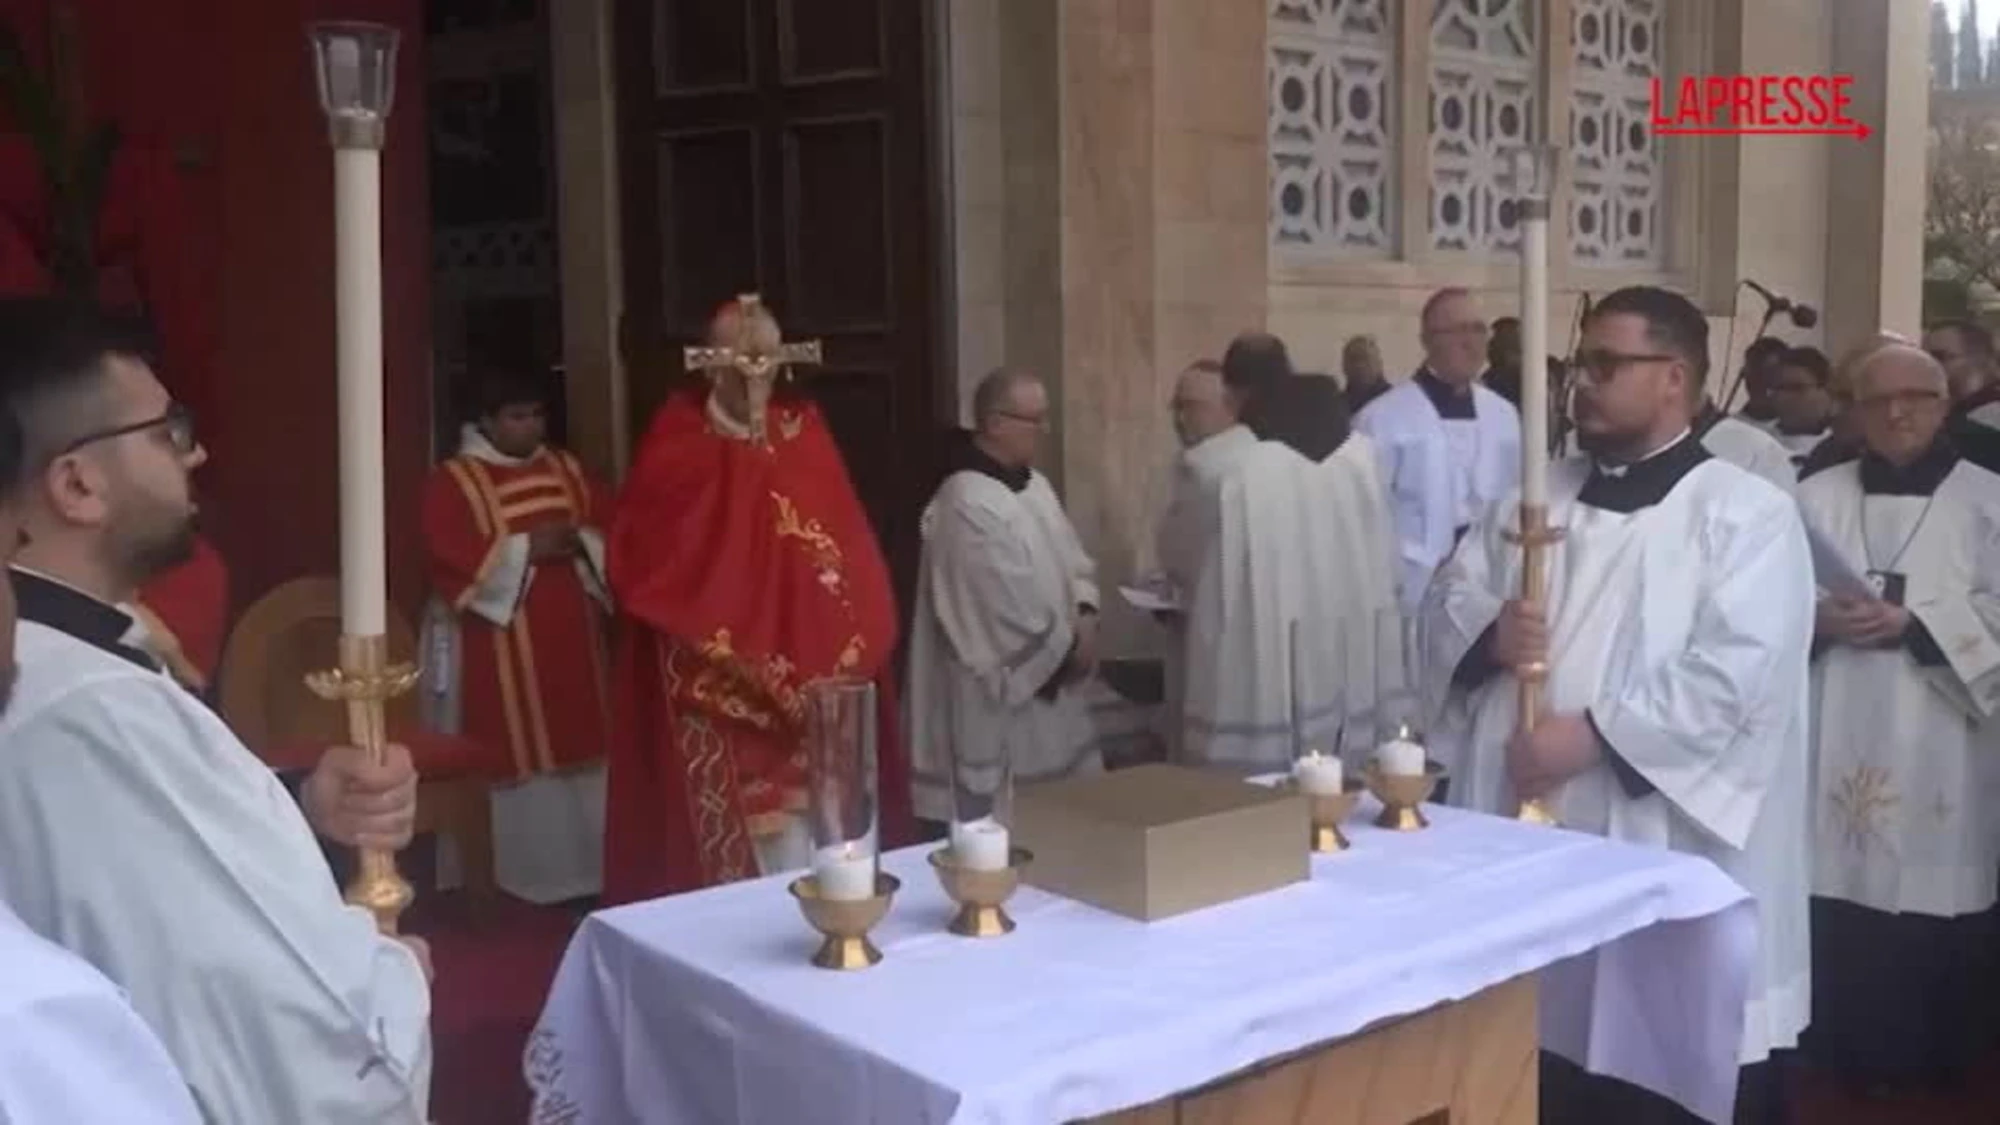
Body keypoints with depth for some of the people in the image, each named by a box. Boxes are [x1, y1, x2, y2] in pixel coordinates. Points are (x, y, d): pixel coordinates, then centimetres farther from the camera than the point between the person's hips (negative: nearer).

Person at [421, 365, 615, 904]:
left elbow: (612, 526, 10)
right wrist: (526, 549, -18)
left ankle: (584, 870, 19)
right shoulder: (452, 480, -4)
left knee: (578, 750, 8)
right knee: (515, 761, -3)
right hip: (500, 647, -5)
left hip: (570, 637, 5)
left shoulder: (566, 469, 12)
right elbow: (451, 558, -15)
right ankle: (519, 878, 7)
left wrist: (580, 541, -11)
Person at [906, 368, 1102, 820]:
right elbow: (1010, 607, -23)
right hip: (1001, 700, -10)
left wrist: (1085, 615, -5)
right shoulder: (968, 505, -22)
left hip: (1049, 687, 10)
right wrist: (1067, 646, -11)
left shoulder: (1035, 485, 9)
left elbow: (1073, 560, 14)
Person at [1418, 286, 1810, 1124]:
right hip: (1528, 826, 5)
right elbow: (1447, 604, 11)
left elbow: (1738, 671, -17)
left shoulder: (1747, 514, -6)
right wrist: (1490, 635, -11)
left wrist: (1595, 733, -20)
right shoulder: (1536, 498, 12)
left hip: (1672, 849, -5)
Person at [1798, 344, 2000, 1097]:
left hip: (1939, 745, -1)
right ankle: (1841, 1057, 16)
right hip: (1836, 742, 2)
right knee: (1837, 894, 1)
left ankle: (1931, 1063, 16)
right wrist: (1819, 620, -14)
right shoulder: (1816, 497, 9)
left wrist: (1915, 625, -16)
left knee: (1934, 905, -1)